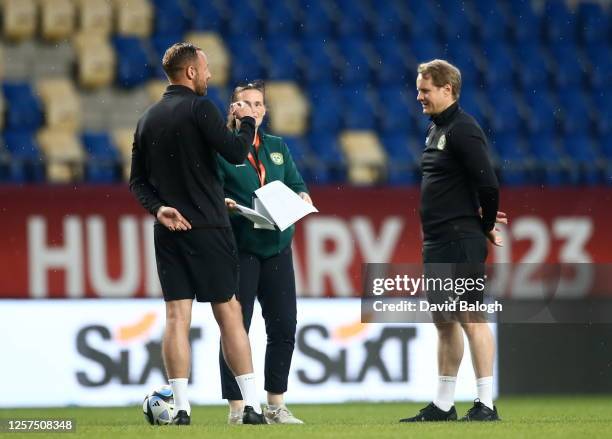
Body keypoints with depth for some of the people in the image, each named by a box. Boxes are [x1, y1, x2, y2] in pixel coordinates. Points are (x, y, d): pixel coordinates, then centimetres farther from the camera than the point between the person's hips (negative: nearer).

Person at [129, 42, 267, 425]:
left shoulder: (149, 118, 12)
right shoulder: (199, 108, -8)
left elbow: (138, 181, 11)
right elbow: (236, 153, -14)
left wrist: (158, 207, -2)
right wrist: (247, 122, 3)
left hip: (169, 232, 5)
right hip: (208, 228, -5)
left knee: (177, 316, 1)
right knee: (229, 314, 0)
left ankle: (182, 408, -6)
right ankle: (252, 406, 0)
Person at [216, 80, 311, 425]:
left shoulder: (278, 148, 16)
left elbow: (296, 184, 16)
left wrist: (301, 197, -6)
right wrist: (222, 203, -26)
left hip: (277, 247, 5)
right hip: (239, 250, -5)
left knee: (284, 328, 5)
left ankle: (276, 406, 16)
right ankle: (237, 409, 1)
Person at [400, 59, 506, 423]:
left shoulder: (463, 130, -14)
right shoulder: (436, 130, 15)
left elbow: (488, 185, -19)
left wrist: (486, 226, -5)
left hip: (461, 242, -10)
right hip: (438, 243, 10)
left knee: (470, 318, -9)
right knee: (444, 321, 12)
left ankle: (486, 404, -8)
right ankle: (443, 406, 18)